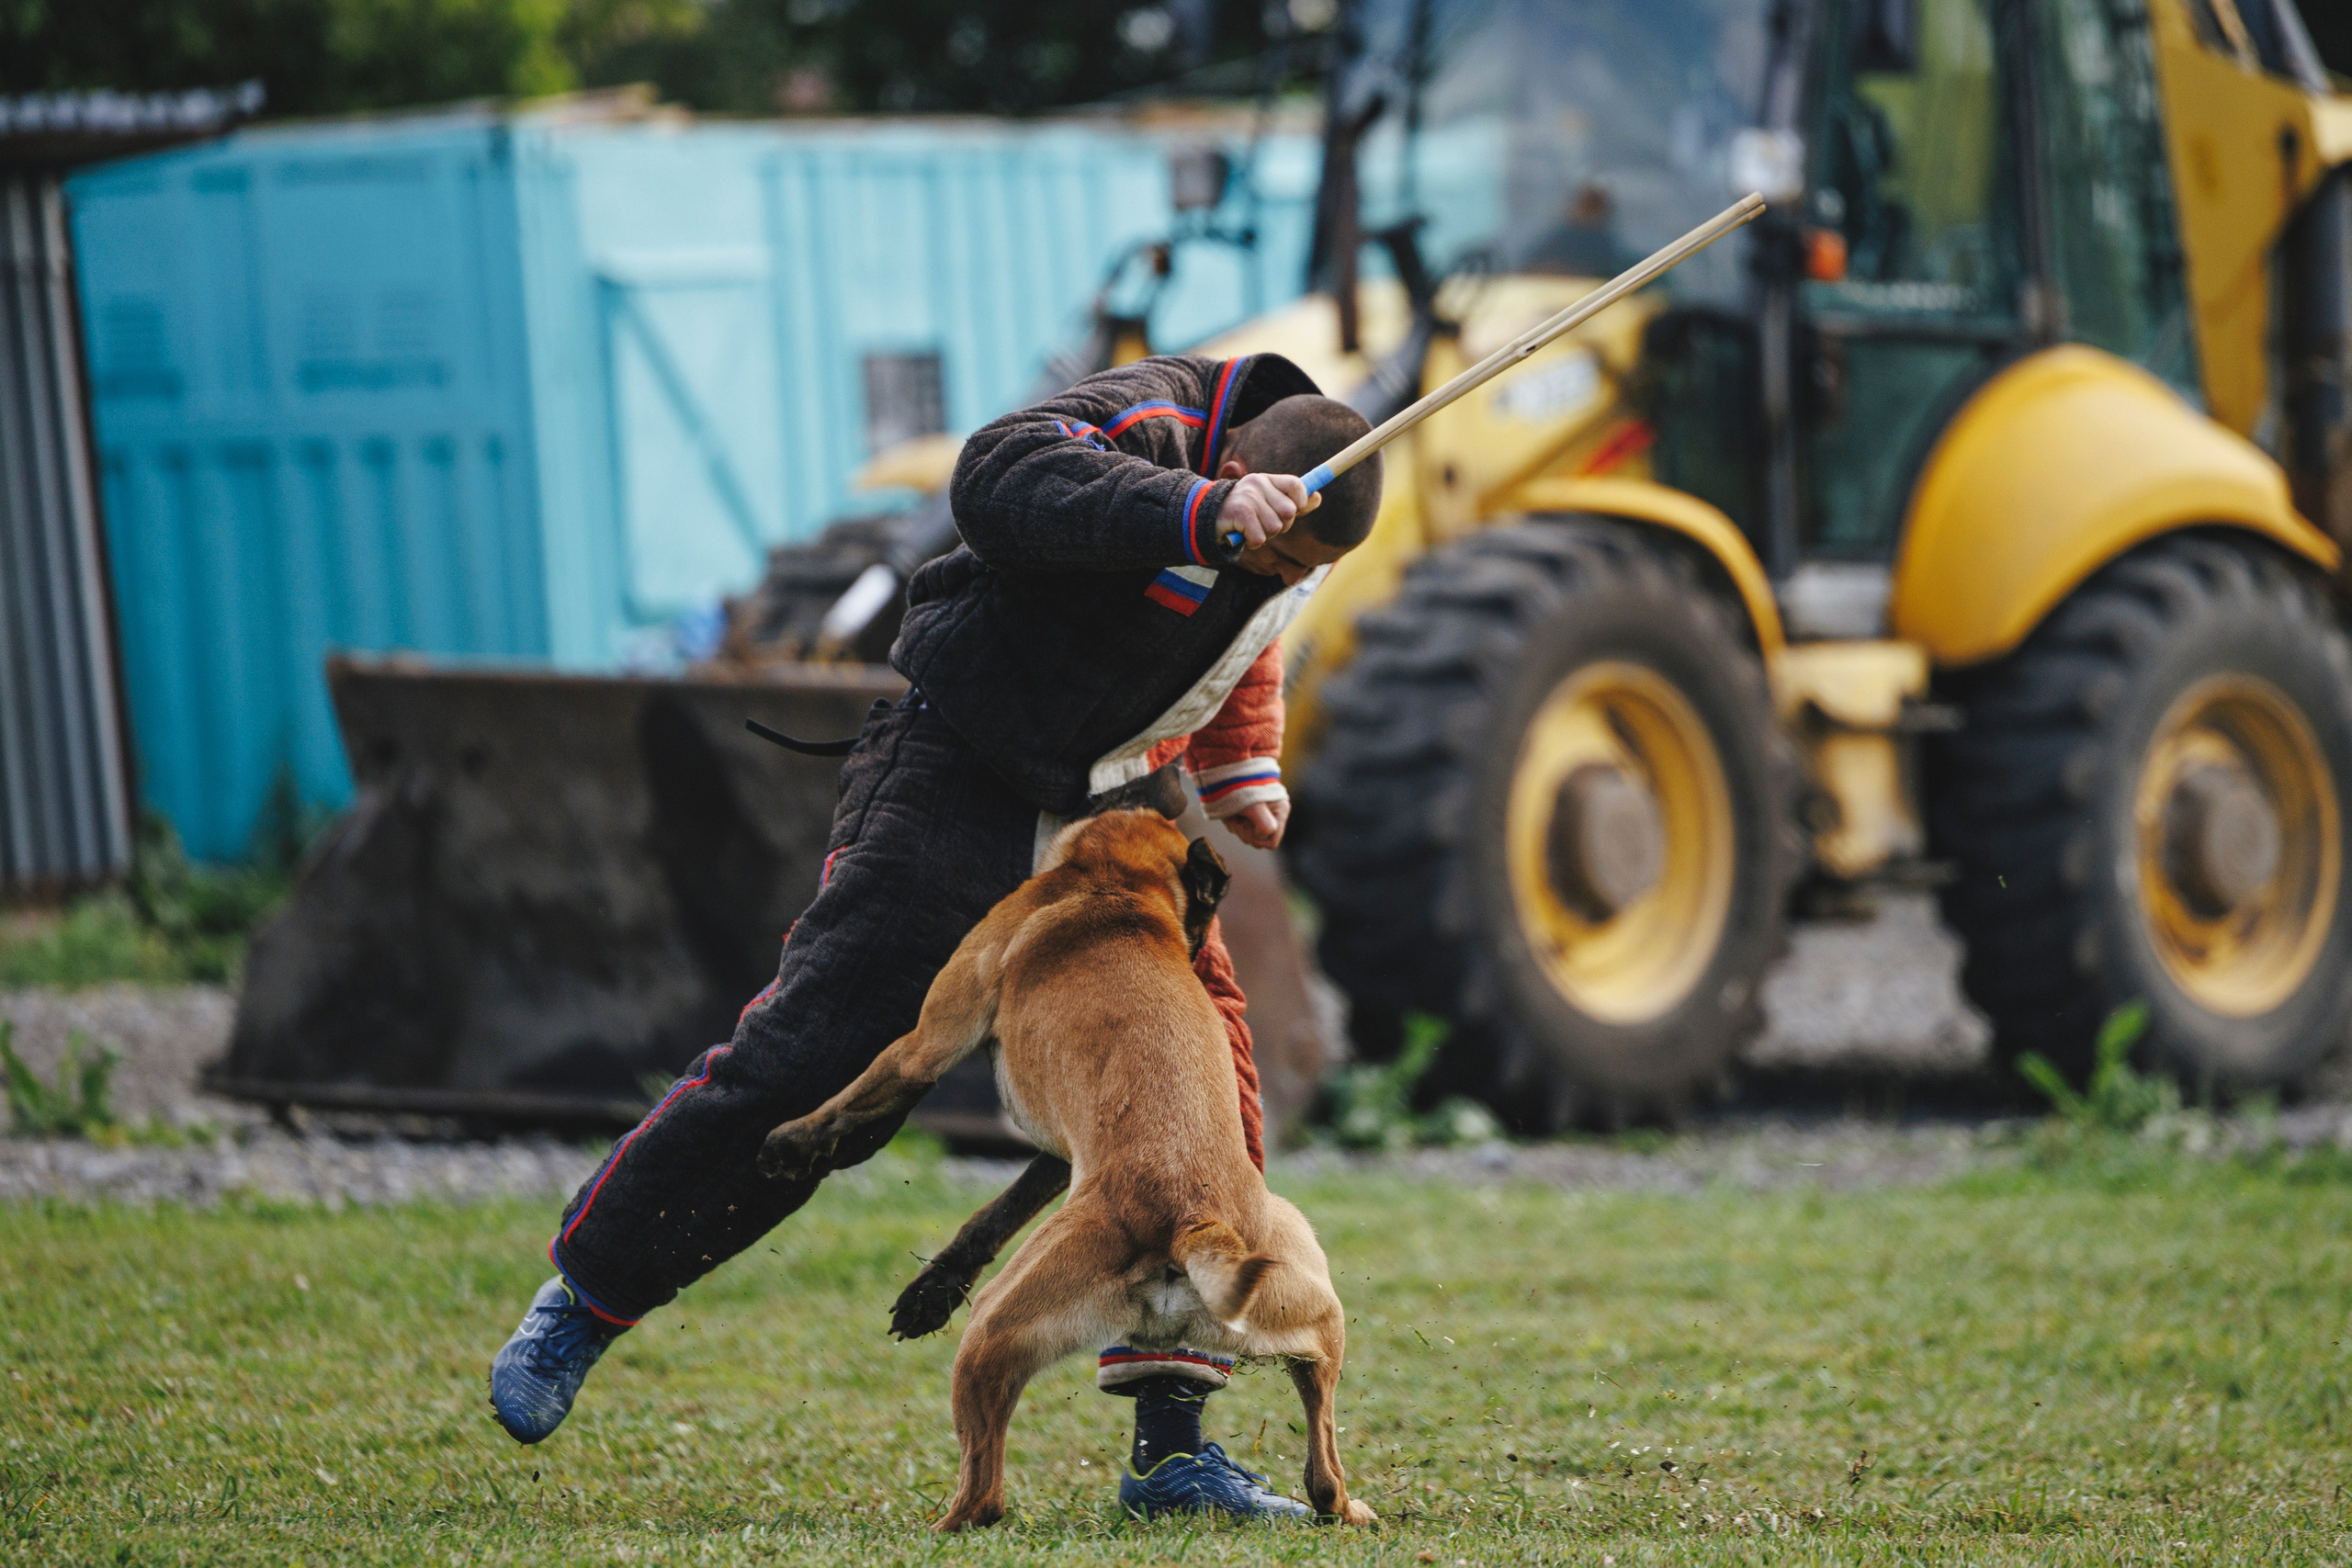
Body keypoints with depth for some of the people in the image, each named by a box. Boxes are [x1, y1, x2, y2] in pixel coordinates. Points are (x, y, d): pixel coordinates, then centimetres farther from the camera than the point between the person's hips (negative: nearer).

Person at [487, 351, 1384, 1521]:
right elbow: (999, 480, -44)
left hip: (1119, 811, 6)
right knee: (806, 1062, -7)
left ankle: (1170, 1446, -2)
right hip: (960, 783, -6)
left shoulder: (1290, 549, 2)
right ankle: (587, 1295, 13)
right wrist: (1195, 507, -55)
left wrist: (1241, 767, 9)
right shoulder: (1149, 422, -22)